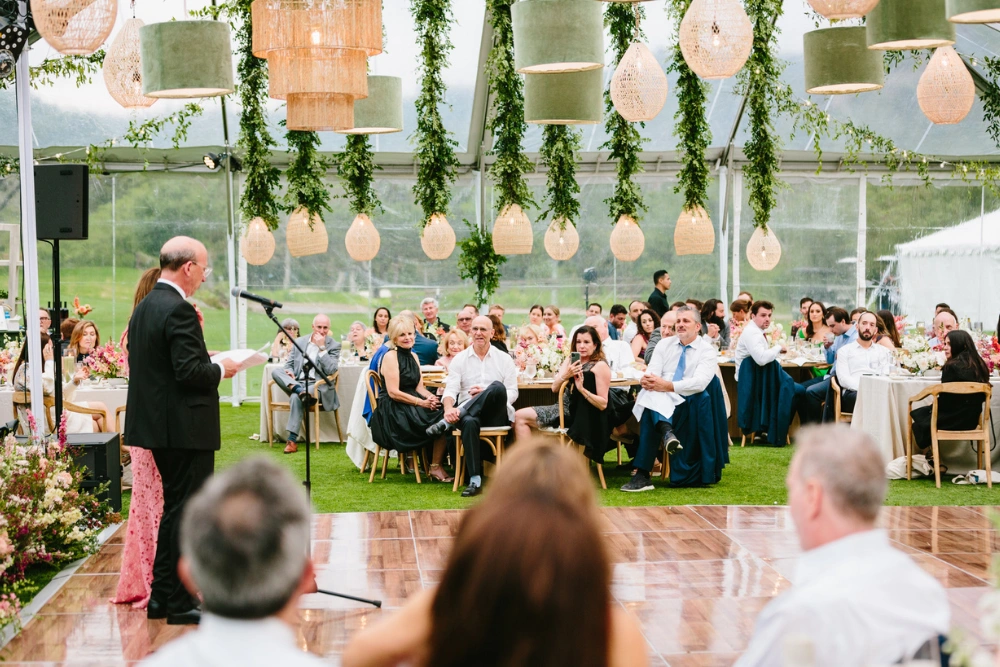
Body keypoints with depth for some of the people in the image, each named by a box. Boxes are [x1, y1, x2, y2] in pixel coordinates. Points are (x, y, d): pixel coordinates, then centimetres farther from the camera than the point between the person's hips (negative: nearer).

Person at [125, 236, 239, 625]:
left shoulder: (143, 309, 11)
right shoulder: (179, 310, -18)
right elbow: (189, 371, -25)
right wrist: (220, 370, -6)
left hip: (157, 425, 10)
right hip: (186, 428, -10)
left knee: (173, 509, 18)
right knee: (188, 513, -2)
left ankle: (162, 596, 23)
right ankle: (180, 603, 4)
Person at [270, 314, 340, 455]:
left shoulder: (334, 346, 2)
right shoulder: (300, 342, 14)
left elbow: (331, 370, -11)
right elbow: (289, 364, 16)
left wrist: (321, 347, -15)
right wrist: (289, 372, -9)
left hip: (318, 386, -4)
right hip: (297, 382, 5)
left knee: (295, 398, -35)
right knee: (275, 372, -21)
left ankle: (292, 440, -35)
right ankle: (298, 390, -43)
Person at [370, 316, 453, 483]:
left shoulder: (413, 356, 15)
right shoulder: (390, 357, -9)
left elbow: (419, 387, 12)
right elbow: (393, 393, -16)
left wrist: (430, 397, -10)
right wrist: (421, 402, -20)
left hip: (411, 406, 7)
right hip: (392, 411, -7)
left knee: (442, 414, -19)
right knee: (438, 420, -25)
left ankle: (436, 466, -16)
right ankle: (434, 469, -10)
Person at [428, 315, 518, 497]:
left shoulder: (504, 359, 12)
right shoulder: (460, 359, 13)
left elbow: (512, 393, 6)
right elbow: (451, 389, 0)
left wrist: (487, 394, -13)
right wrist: (449, 409, -23)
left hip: (496, 414, 0)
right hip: (470, 413, 0)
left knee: (497, 387, -34)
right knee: (469, 423, -39)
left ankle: (448, 423, -32)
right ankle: (475, 480, -38)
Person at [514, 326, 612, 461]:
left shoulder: (600, 366, -9)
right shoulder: (570, 359, 12)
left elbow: (603, 404, -14)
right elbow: (554, 388, 2)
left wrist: (582, 389, -26)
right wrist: (565, 375, -18)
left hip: (583, 417, -8)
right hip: (566, 408, 8)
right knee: (519, 416, -5)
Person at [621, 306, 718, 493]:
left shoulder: (707, 351, 2)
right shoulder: (665, 344, 15)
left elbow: (699, 382, -15)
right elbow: (652, 372, 2)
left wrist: (668, 386, -26)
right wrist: (646, 380, -24)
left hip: (688, 402, -3)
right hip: (657, 400, 3)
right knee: (651, 396, -33)